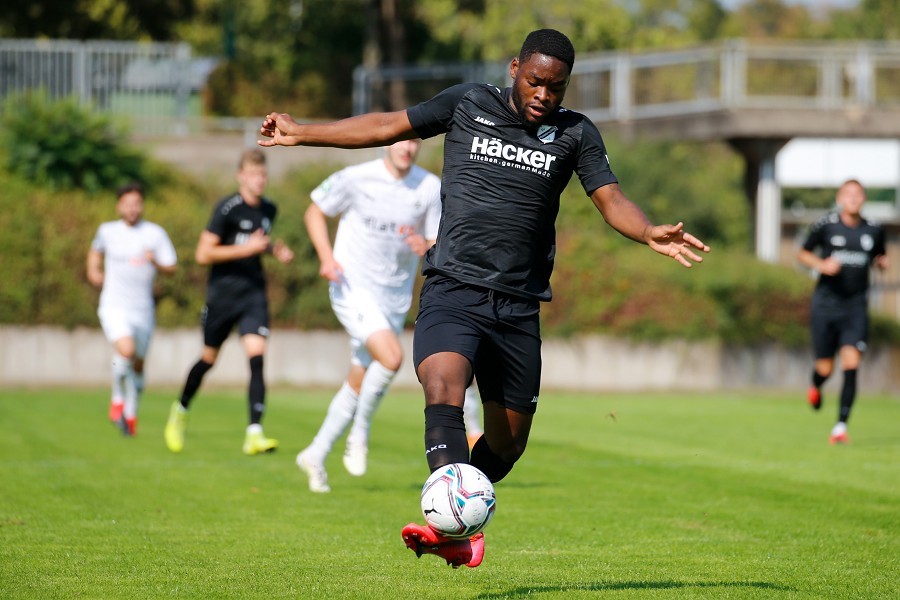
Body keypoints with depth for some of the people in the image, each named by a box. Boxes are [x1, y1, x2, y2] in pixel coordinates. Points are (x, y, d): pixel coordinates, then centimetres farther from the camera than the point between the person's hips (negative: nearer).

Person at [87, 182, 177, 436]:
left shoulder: (155, 233, -1)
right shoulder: (107, 231, 3)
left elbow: (171, 268, -3)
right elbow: (96, 250, 25)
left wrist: (155, 262, -22)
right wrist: (94, 271, 9)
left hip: (143, 309, 2)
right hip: (114, 307, -2)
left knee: (138, 365, 10)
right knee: (126, 351, -26)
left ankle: (131, 414, 30)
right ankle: (118, 399, -3)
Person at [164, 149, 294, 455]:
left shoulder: (268, 209, 8)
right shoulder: (228, 208, -12)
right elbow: (203, 254, -15)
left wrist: (275, 249, 7)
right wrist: (246, 248, -21)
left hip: (254, 294, 4)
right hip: (222, 293, -4)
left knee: (257, 356, -14)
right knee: (209, 358, 10)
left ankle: (254, 433, -20)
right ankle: (180, 411, 37)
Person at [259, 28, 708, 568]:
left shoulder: (576, 134, 7)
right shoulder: (468, 104, 7)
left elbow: (612, 200, -2)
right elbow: (386, 127, 14)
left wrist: (649, 233, -24)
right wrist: (302, 133, 17)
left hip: (518, 308, 3)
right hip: (453, 290, -2)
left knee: (507, 443, 7)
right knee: (443, 390, -28)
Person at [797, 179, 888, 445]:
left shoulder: (874, 231, 5)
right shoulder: (825, 226, -3)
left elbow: (880, 256, 23)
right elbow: (802, 254, 7)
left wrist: (882, 262, 0)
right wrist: (822, 264, -12)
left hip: (856, 306, 1)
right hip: (826, 303, -1)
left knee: (851, 363, -14)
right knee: (825, 368, 3)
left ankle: (841, 425, -10)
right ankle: (816, 386, 42)